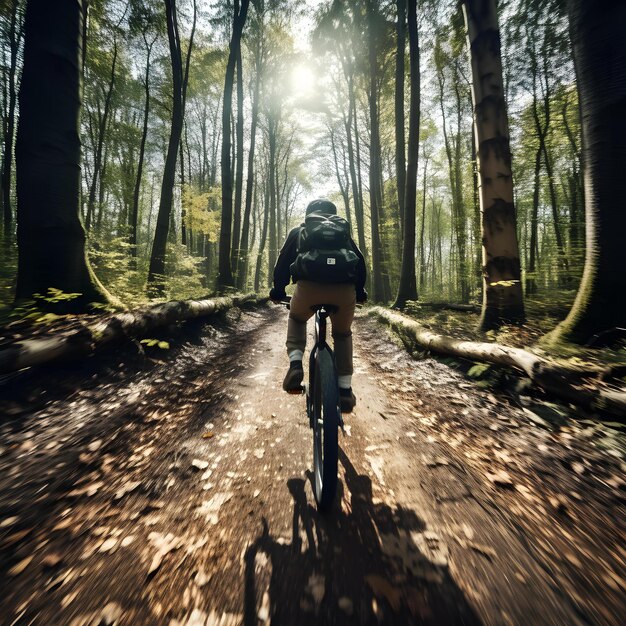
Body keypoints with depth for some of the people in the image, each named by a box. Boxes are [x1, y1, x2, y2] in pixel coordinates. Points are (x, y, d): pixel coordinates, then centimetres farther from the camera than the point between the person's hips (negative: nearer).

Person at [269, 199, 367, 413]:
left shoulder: (299, 230, 28)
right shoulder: (344, 230, 32)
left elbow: (283, 261, 24)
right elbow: (360, 262, 30)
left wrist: (277, 290, 35)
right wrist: (360, 291, 41)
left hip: (309, 286, -1)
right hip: (344, 289, 1)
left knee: (296, 319, 31)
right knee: (343, 333, 27)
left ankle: (295, 364, 9)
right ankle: (345, 389, 22)